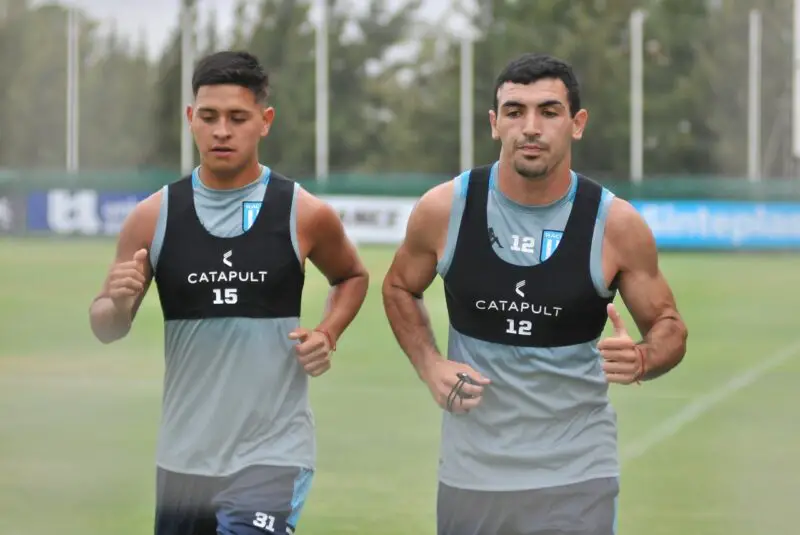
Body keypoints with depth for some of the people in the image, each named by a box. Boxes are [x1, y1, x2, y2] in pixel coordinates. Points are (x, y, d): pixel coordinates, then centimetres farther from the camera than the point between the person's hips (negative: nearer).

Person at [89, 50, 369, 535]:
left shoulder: (305, 214, -4)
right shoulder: (154, 217, -1)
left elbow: (352, 276, 17)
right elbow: (107, 328, 6)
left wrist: (327, 335, -2)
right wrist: (118, 303, -17)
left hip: (273, 455, -3)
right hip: (182, 457, 3)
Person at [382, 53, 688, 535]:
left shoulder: (616, 224, -10)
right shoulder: (444, 209, -7)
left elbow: (669, 326, 2)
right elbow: (399, 287, 13)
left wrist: (641, 359, -21)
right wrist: (429, 365, -4)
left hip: (576, 475, -2)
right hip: (471, 471, 2)